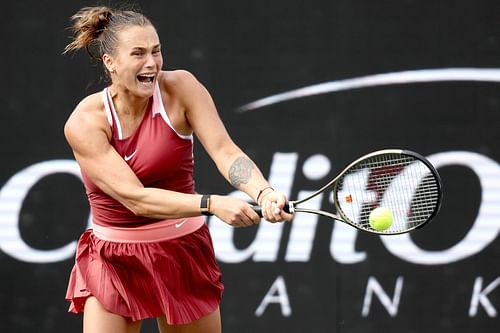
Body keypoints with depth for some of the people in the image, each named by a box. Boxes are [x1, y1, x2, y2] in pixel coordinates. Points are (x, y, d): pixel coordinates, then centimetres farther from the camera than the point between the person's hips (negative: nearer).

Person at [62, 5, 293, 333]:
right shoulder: (84, 123, -18)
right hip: (114, 262, -2)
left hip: (184, 252, 2)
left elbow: (225, 151, -20)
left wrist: (263, 192, -41)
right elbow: (135, 198, -25)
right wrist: (212, 204, -36)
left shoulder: (180, 87, -11)